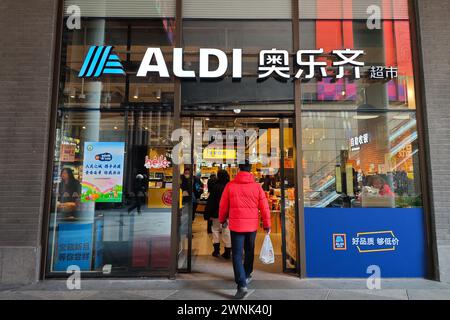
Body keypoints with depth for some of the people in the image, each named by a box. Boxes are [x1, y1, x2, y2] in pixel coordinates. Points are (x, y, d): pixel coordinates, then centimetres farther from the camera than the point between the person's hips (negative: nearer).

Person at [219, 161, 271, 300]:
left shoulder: (230, 185, -6)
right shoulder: (257, 186, -5)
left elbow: (223, 206, 1)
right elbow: (264, 207, -2)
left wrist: (222, 220, 17)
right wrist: (267, 224, 8)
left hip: (236, 225, -2)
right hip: (252, 225, 2)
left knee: (237, 255, 3)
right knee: (249, 252, 21)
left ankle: (242, 285, -5)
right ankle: (246, 276, 38)